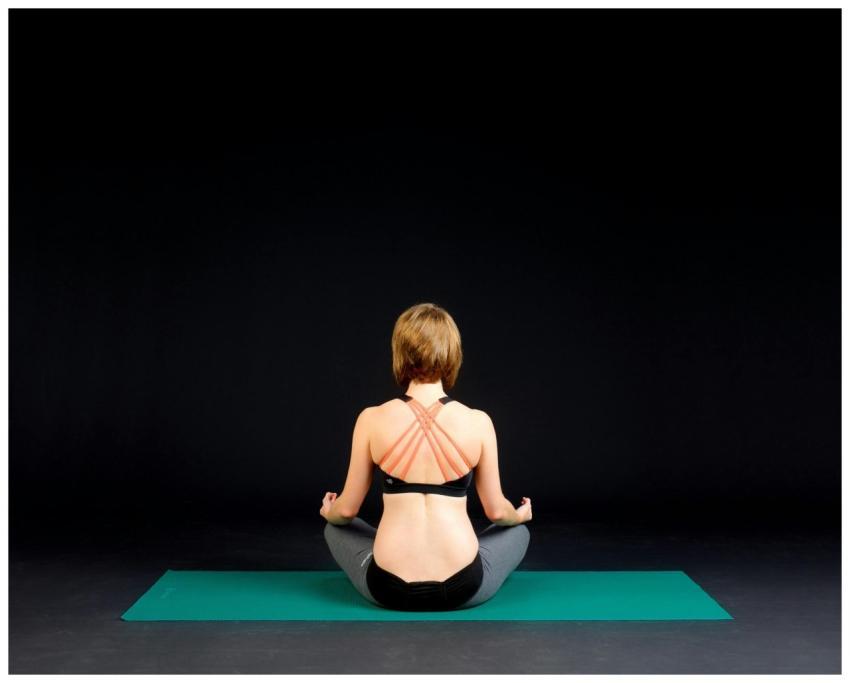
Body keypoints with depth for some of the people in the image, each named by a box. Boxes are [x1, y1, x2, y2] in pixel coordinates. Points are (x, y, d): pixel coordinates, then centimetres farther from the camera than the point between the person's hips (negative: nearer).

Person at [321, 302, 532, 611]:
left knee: (336, 529, 33)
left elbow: (347, 510, 5)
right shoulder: (478, 422, -5)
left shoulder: (372, 419, -5)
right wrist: (520, 514, 30)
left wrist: (328, 512, 29)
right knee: (517, 532, 32)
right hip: (463, 589, 0)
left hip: (388, 588, 0)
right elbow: (496, 511, 6)